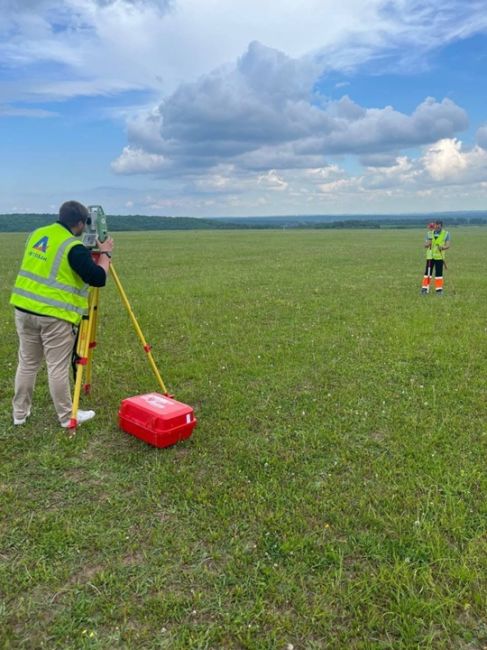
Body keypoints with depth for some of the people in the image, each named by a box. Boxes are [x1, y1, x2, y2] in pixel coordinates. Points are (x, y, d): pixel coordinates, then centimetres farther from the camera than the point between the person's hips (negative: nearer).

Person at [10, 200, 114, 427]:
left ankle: (20, 412, 28)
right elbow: (97, 279, -18)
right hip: (55, 315, -7)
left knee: (27, 363, 17)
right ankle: (67, 416, 16)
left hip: (24, 308, 7)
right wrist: (105, 254, -2)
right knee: (57, 368, 3)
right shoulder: (73, 247, -14)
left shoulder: (37, 234, 9)